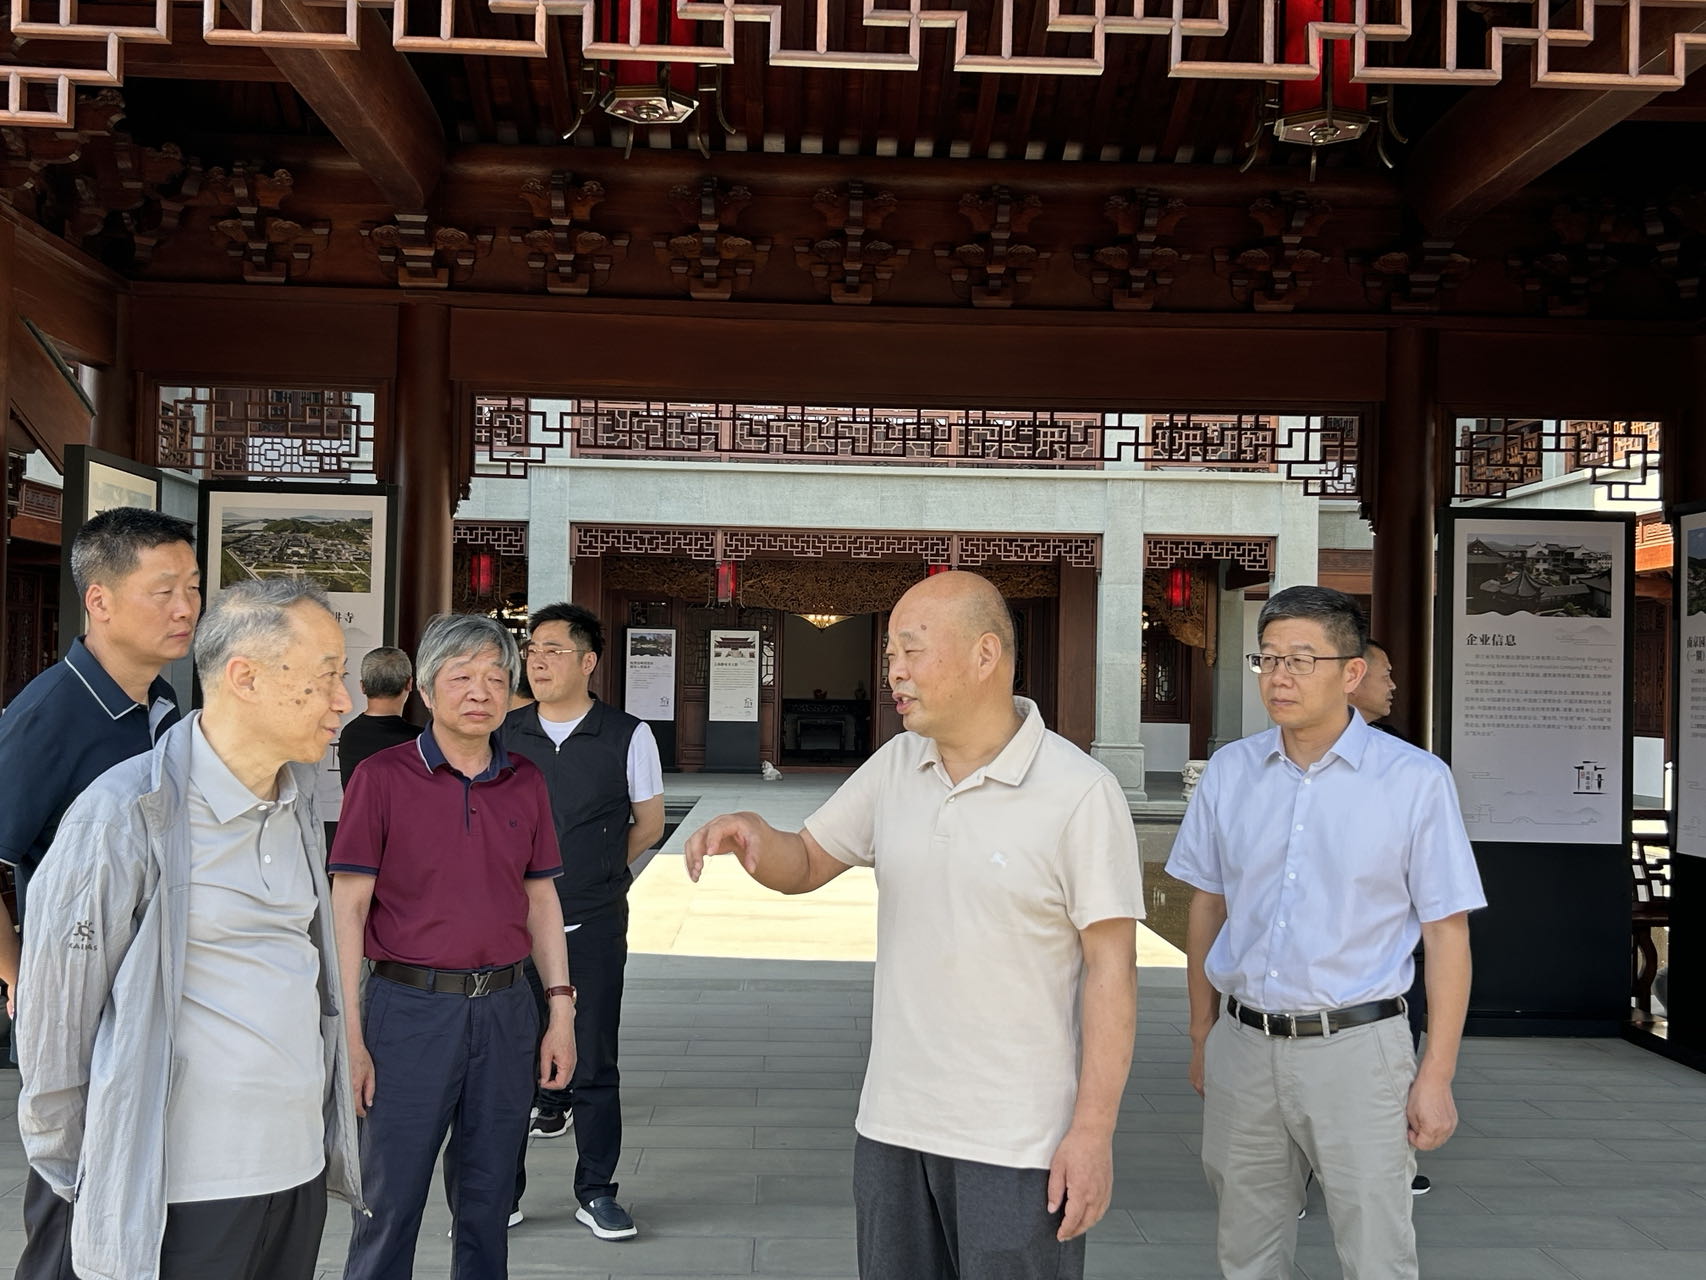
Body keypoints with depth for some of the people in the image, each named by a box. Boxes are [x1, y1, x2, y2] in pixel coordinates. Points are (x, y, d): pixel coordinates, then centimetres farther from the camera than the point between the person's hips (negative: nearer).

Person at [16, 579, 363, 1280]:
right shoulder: (126, 816, -15)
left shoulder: (298, 801, 8)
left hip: (300, 1167, 6)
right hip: (183, 1197, -6)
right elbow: (56, 1015, -7)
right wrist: (69, 1165, 2)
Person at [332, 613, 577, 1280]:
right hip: (409, 1007, -3)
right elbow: (348, 907, -6)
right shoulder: (381, 776, -5)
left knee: (487, 1204, 14)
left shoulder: (525, 782, 7)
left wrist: (561, 1011, 7)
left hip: (506, 1010, 4)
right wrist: (350, 1035, -10)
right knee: (390, 1205, 5)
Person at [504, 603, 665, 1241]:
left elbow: (648, 825, 8)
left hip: (594, 924, -2)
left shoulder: (628, 736, -4)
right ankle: (502, 1191, 21)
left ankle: (595, 1192, 20)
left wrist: (593, 871, 8)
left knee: (593, 1061, 6)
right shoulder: (502, 734, 2)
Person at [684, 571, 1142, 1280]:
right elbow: (804, 864, 12)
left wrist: (1093, 1130, -15)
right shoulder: (895, 767, 4)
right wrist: (751, 832, -10)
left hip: (1018, 1141, -5)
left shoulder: (1080, 791, -13)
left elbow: (1111, 968, -12)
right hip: (893, 1123, 6)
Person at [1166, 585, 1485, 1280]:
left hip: (1355, 1047, -3)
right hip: (1243, 1044, 4)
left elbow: (1446, 933, -4)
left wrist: (1436, 1076, -6)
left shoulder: (1416, 780, -7)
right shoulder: (1229, 771, 4)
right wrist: (1201, 1036, 14)